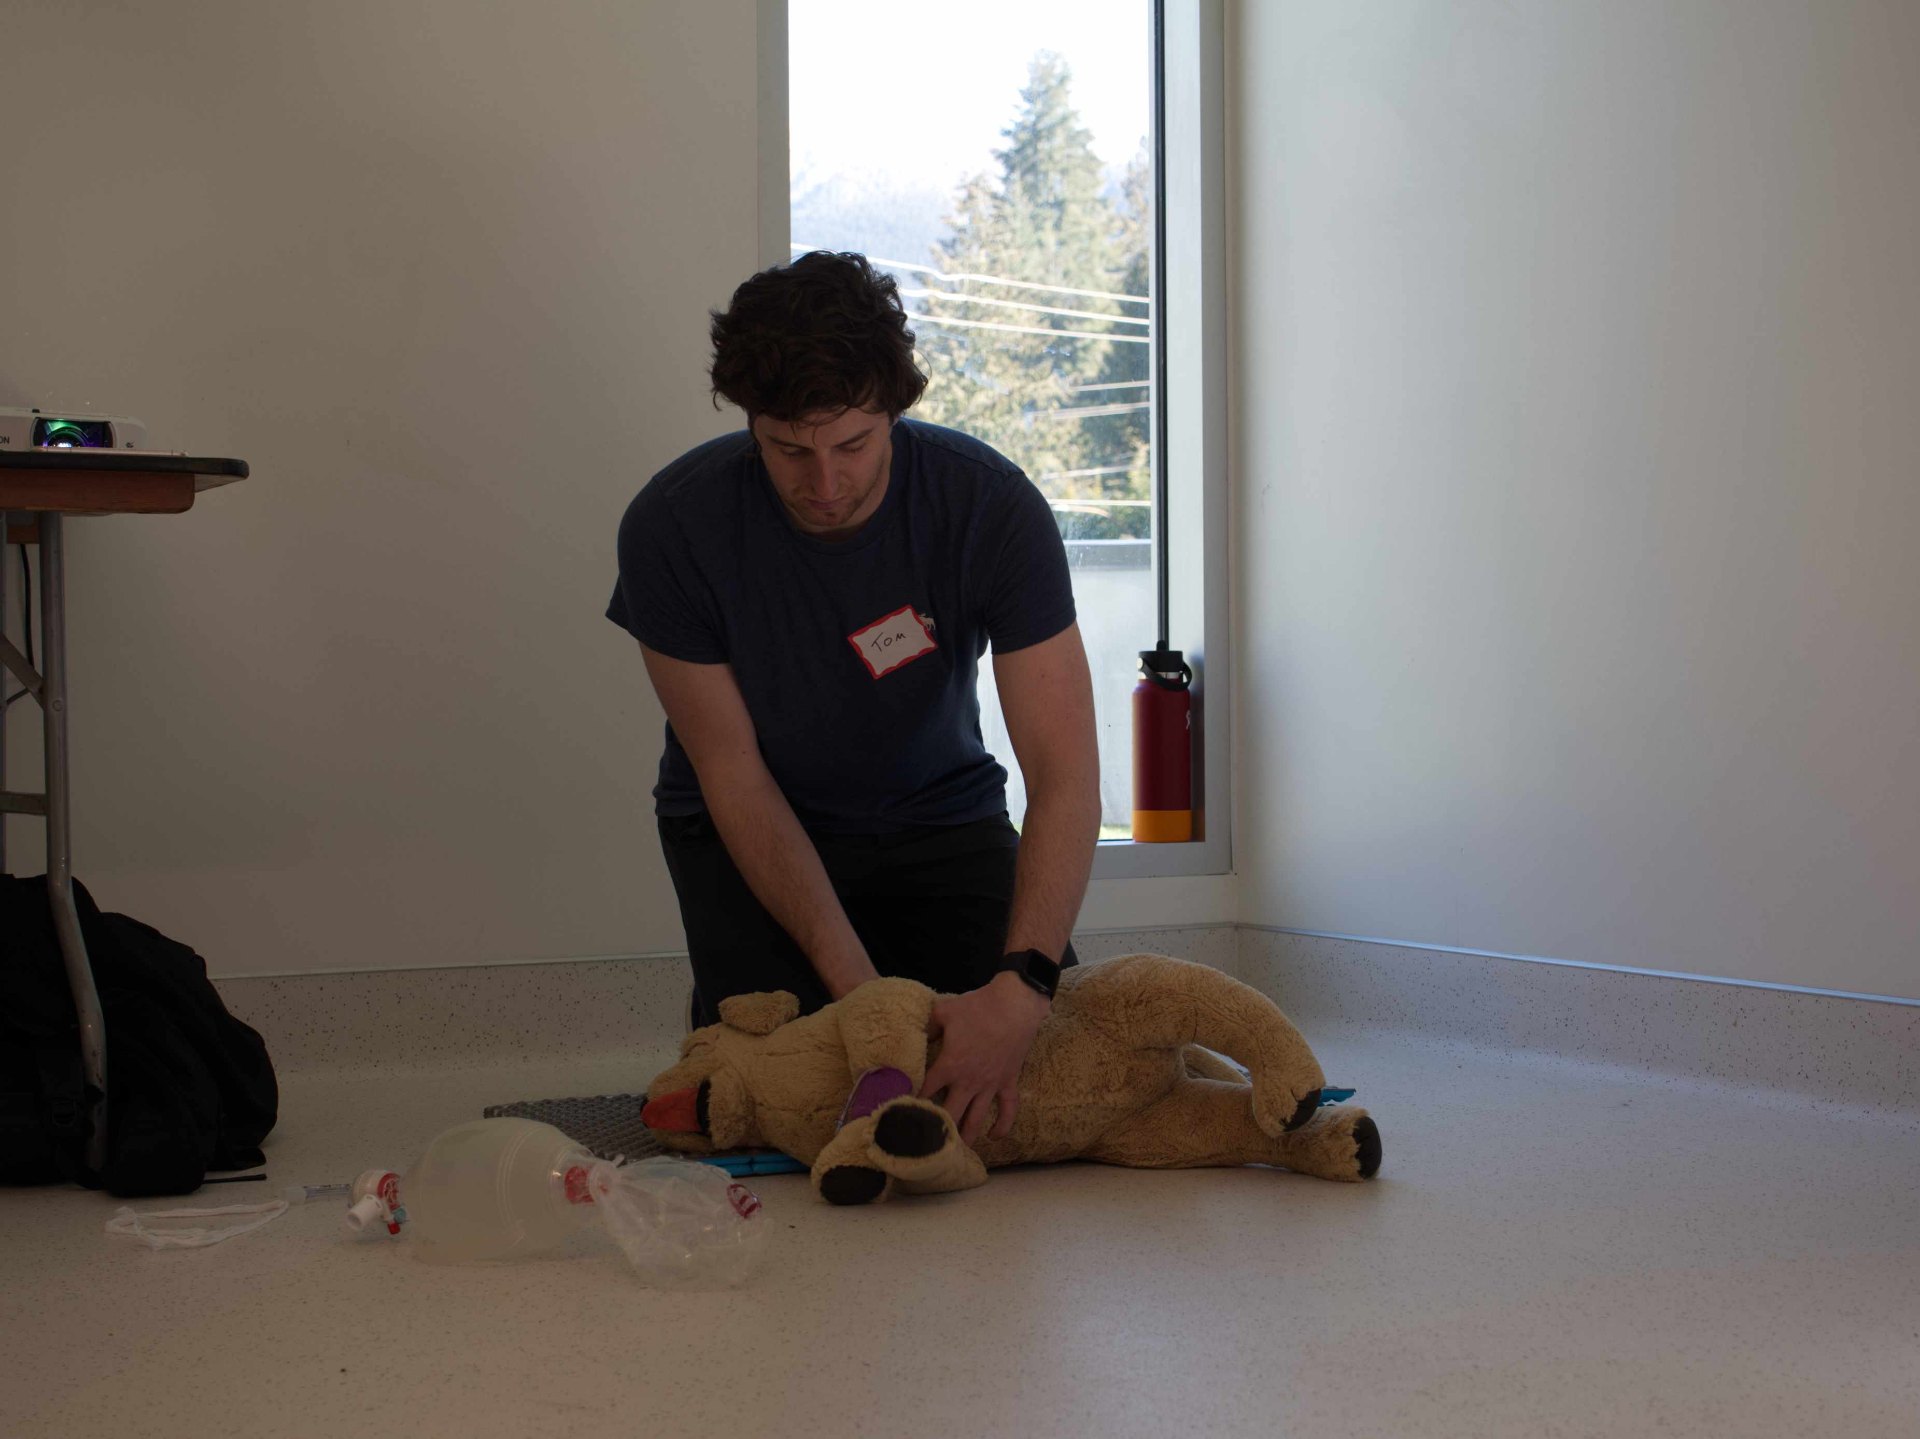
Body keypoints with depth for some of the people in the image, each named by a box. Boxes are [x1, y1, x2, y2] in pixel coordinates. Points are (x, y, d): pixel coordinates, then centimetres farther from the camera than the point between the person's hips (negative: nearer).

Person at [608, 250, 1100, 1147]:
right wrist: (857, 987, -28)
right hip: (752, 826, 0)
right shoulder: (673, 527, -25)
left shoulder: (991, 507, -26)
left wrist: (1021, 989, -45)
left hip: (939, 812, 1)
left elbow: (1065, 777, -30)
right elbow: (733, 776, -19)